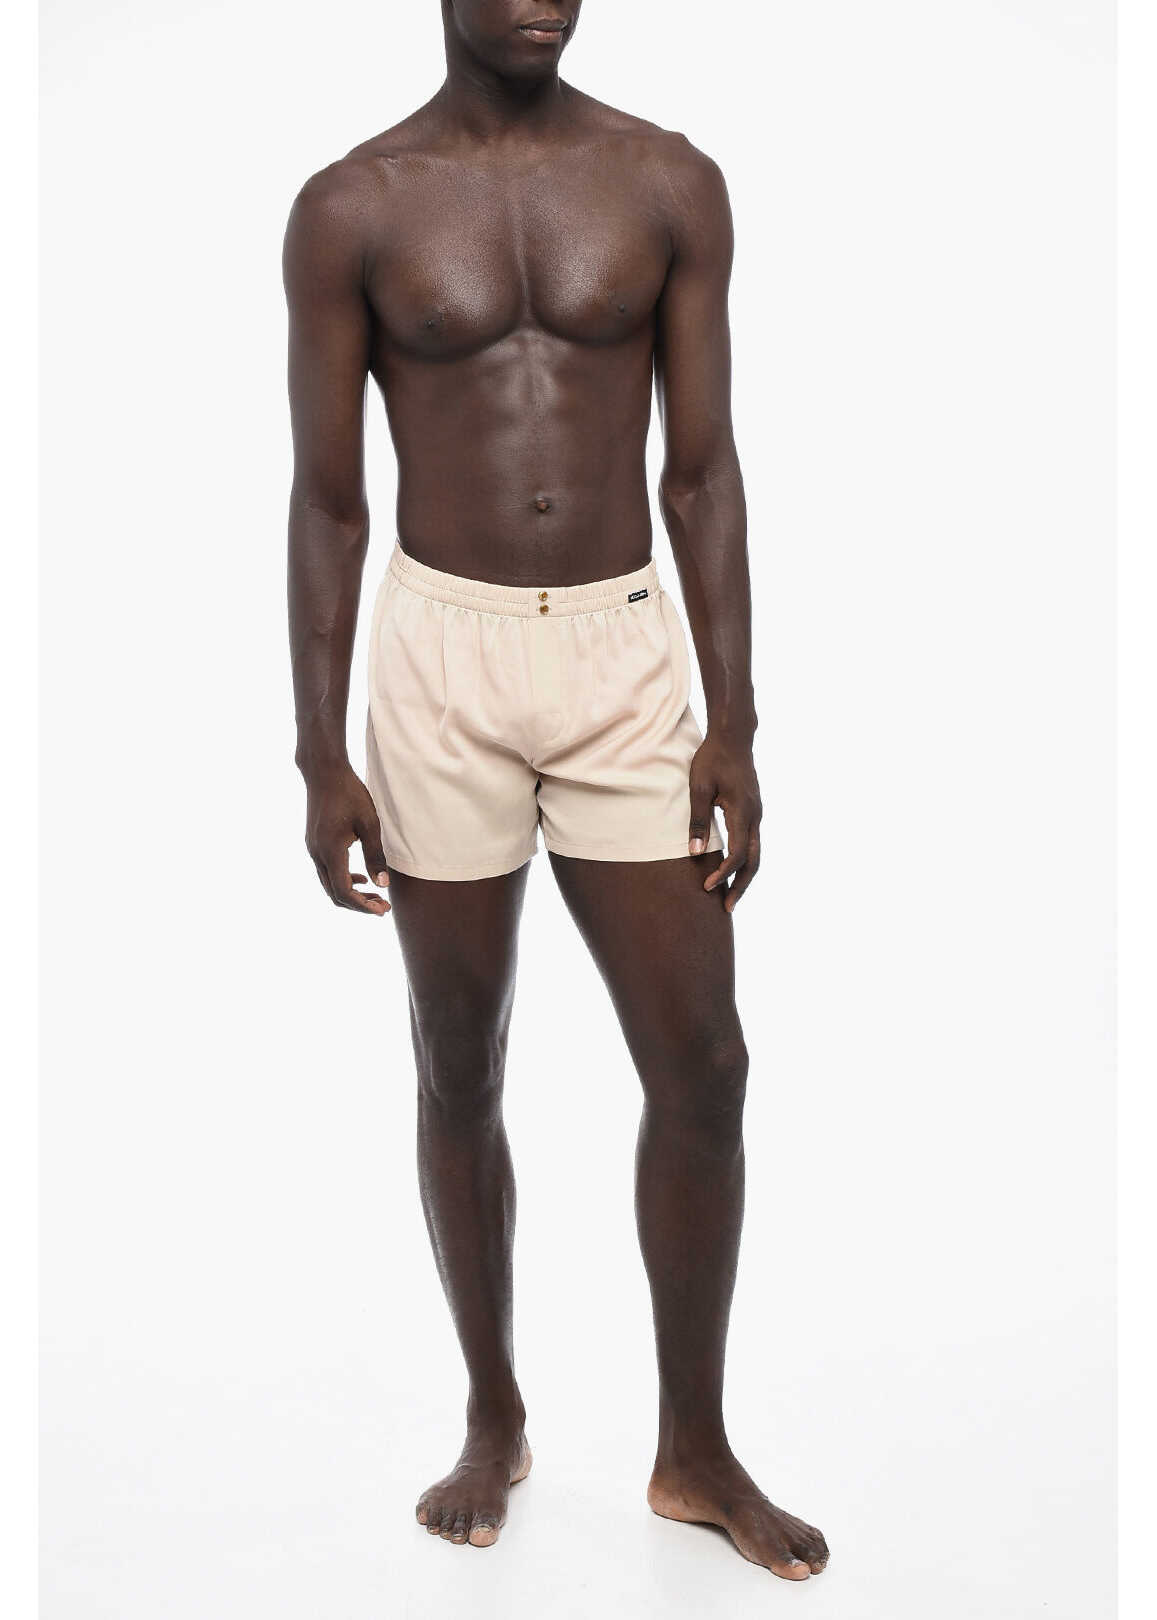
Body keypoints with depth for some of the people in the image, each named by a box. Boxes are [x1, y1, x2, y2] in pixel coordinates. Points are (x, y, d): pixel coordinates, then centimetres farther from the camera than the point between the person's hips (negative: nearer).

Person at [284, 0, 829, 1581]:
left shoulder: (672, 185, 4)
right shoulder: (351, 207, 1)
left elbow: (703, 471, 3)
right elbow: (328, 500, 1)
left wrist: (734, 726, -3)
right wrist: (322, 760, -4)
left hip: (625, 658, 1)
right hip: (440, 659, -1)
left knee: (702, 1064, 0)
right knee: (461, 1072, 9)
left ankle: (696, 1449, 21)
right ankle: (495, 1419, 30)